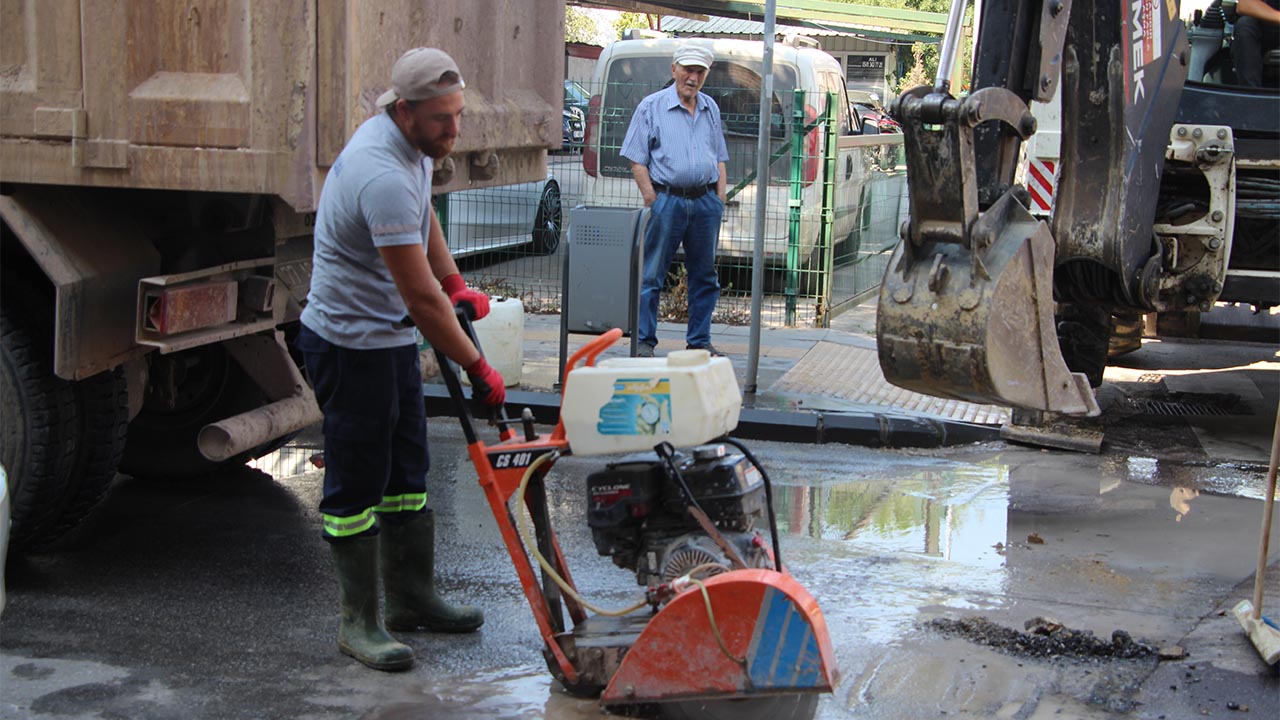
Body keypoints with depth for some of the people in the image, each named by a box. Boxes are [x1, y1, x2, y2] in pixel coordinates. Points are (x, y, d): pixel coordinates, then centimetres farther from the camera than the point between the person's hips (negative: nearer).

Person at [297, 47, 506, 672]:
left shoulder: (409, 144, 1)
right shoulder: (382, 176, -29)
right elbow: (422, 299, -28)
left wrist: (457, 285, 18)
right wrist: (478, 370, -20)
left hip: (392, 338, 10)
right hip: (351, 344, -10)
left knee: (406, 472, 16)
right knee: (356, 485, -1)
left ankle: (413, 600, 27)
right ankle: (358, 622, 10)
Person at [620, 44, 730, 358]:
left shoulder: (711, 108, 15)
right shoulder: (651, 107, 0)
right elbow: (637, 161, -3)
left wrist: (719, 200, 10)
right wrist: (653, 202, -9)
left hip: (705, 200, 5)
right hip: (668, 199, -5)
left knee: (705, 276, 9)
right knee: (651, 275, -4)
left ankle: (699, 341, 18)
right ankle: (643, 341, 3)